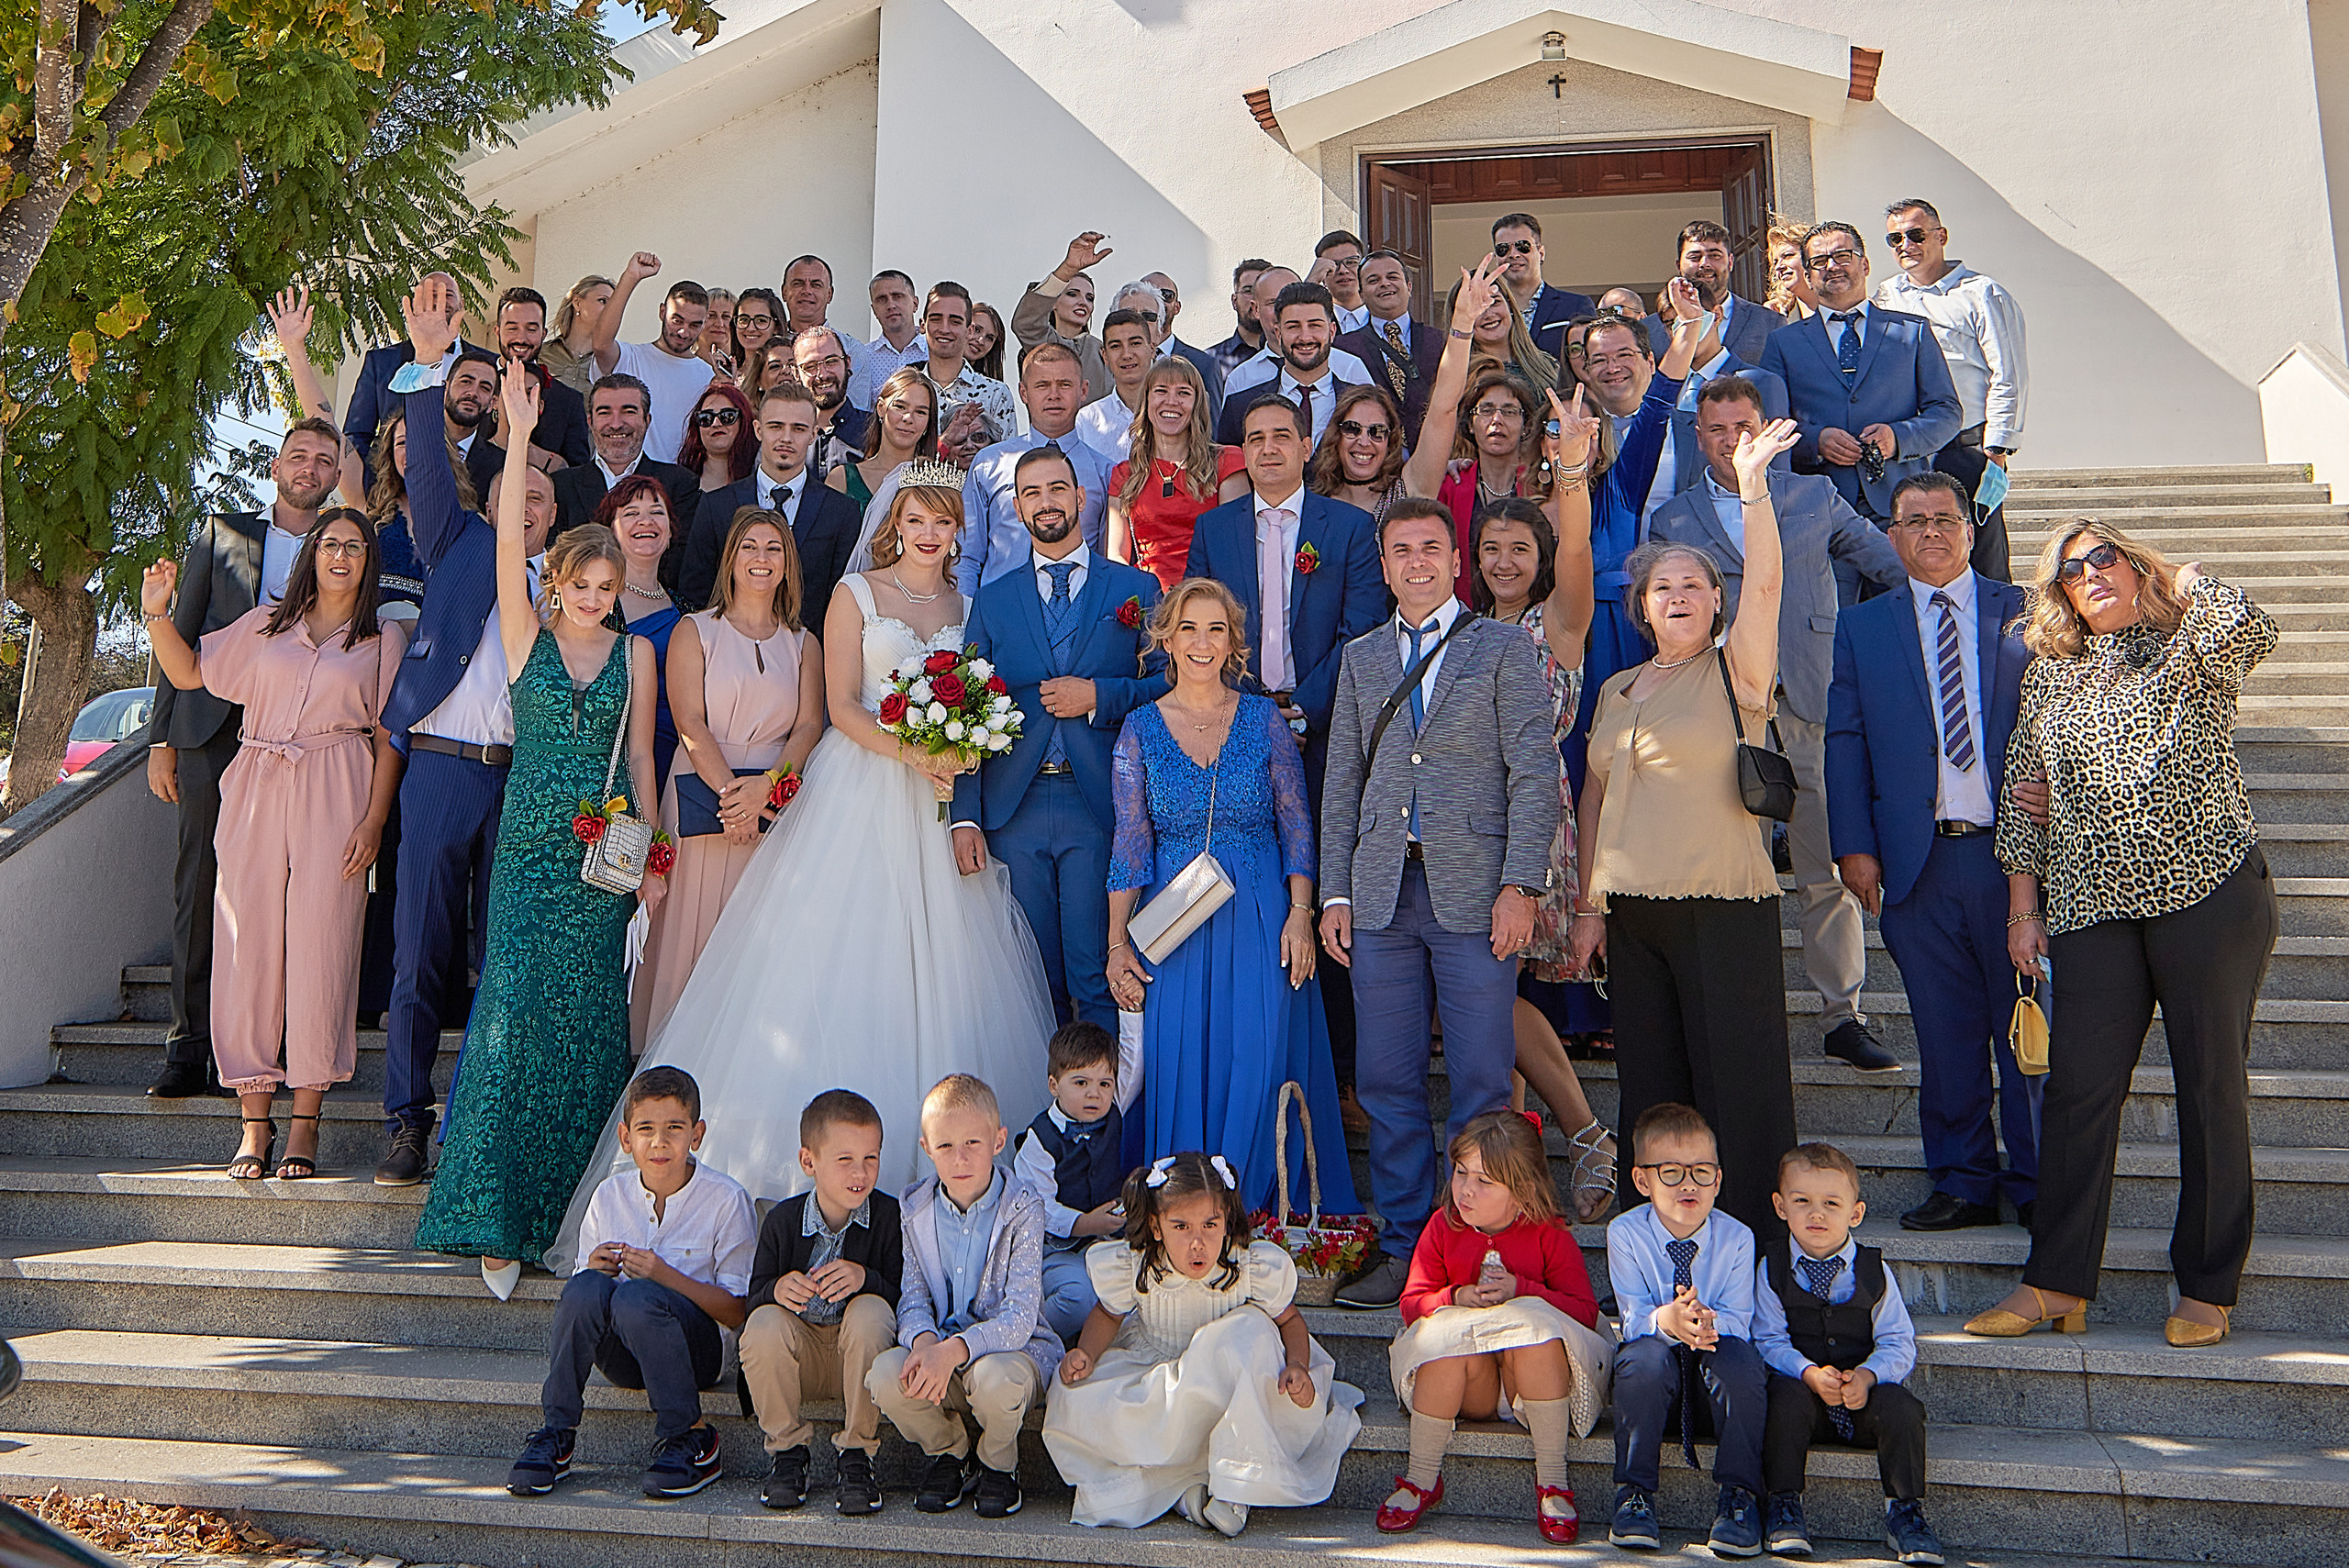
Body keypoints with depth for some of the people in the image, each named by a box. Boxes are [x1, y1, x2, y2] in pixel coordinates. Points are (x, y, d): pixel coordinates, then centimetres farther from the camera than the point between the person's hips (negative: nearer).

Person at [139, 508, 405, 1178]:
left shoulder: (384, 639, 11)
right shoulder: (265, 625, 19)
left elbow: (389, 738, 5)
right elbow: (189, 672, 22)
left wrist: (374, 819, -5)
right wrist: (157, 614, 6)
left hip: (336, 797, -2)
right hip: (256, 795, 3)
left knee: (320, 948, -7)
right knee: (248, 945, -2)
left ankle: (305, 1123, -1)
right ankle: (254, 1123, 3)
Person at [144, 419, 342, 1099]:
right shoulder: (221, 532, 15)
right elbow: (181, 636, 12)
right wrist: (162, 737, 5)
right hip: (213, 735, 1)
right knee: (199, 888, -1)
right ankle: (188, 1051, 4)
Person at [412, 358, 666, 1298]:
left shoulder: (635, 654, 9)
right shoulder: (527, 634, 5)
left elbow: (640, 756, 10)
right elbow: (508, 544, -8)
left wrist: (651, 858, 6)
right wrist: (518, 440, -16)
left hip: (608, 852, 2)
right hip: (531, 847, -1)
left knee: (587, 1022, 3)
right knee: (512, 1011, -10)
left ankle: (569, 1204, 16)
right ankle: (495, 1219, -4)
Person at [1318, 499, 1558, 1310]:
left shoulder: (1504, 648, 5)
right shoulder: (1361, 658, 16)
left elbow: (1534, 774, -2)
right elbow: (1342, 781, 14)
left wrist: (1520, 885, -11)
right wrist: (1334, 893, 7)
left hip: (1472, 892, -3)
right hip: (1382, 895, 4)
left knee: (1482, 1085, 0)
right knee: (1387, 1084, 6)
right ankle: (1401, 1246, 17)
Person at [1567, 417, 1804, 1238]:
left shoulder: (1734, 672, 2)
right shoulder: (1616, 690, 16)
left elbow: (1764, 584, -16)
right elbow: (1594, 796, 17)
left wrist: (1752, 485, -27)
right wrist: (1588, 904, 11)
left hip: (1723, 905, -5)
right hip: (1630, 908, 5)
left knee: (1736, 1086, -4)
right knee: (1649, 1086, 10)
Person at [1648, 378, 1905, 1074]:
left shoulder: (1814, 497, 13)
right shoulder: (1671, 521, 13)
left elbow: (1897, 565, 19)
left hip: (1809, 709, 0)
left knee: (1829, 873, -2)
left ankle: (1843, 1018, 7)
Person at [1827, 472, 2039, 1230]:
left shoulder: (2023, 611, 9)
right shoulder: (1861, 627, 11)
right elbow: (1845, 742, 6)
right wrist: (1854, 846, -2)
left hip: (2014, 849, -1)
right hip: (1917, 859, 1)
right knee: (1946, 1033, 6)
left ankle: (2039, 1185, 16)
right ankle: (1963, 1183, 18)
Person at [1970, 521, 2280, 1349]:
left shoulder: (2192, 646, 6)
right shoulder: (2049, 674, 15)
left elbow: (2251, 633, -19)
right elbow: (2023, 795, 15)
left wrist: (2182, 579, 1)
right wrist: (2023, 907, 9)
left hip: (2210, 889, -2)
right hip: (2093, 906, 3)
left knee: (2212, 1085, 3)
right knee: (2078, 1086, -1)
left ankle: (2208, 1287, 14)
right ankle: (2057, 1283, 6)